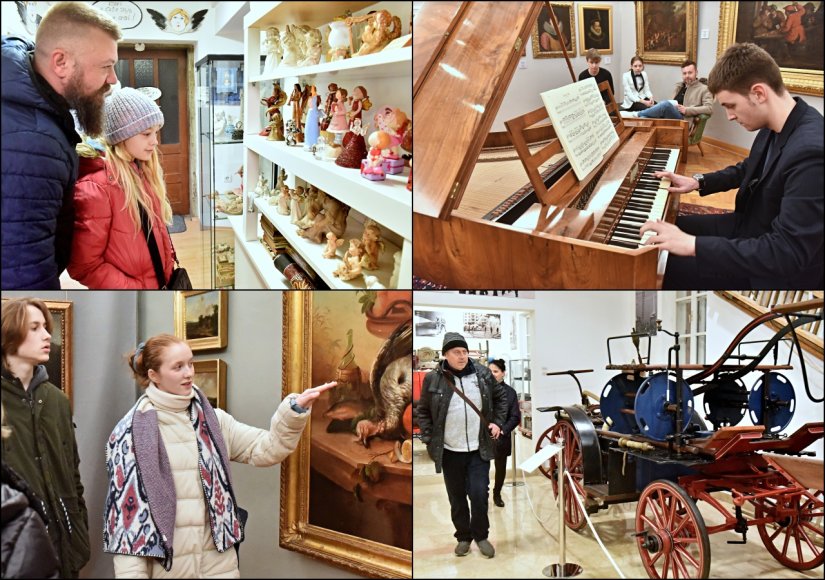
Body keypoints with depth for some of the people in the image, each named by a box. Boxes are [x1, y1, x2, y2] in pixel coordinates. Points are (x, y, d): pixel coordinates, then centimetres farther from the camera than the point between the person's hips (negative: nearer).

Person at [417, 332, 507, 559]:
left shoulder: (482, 374, -2)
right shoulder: (433, 378, -6)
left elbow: (500, 397, 14)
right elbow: (423, 411, 3)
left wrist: (497, 422, 3)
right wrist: (428, 440, -5)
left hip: (479, 449, 0)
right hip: (450, 451, 0)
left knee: (479, 495, -3)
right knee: (457, 498, 10)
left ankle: (481, 536, 18)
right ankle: (463, 536, 27)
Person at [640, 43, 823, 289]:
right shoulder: (777, 126, -3)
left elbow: (788, 253, -37)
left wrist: (693, 245, -37)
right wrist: (699, 182, 10)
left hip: (778, 270, -9)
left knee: (664, 269, -8)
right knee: (671, 227, 15)